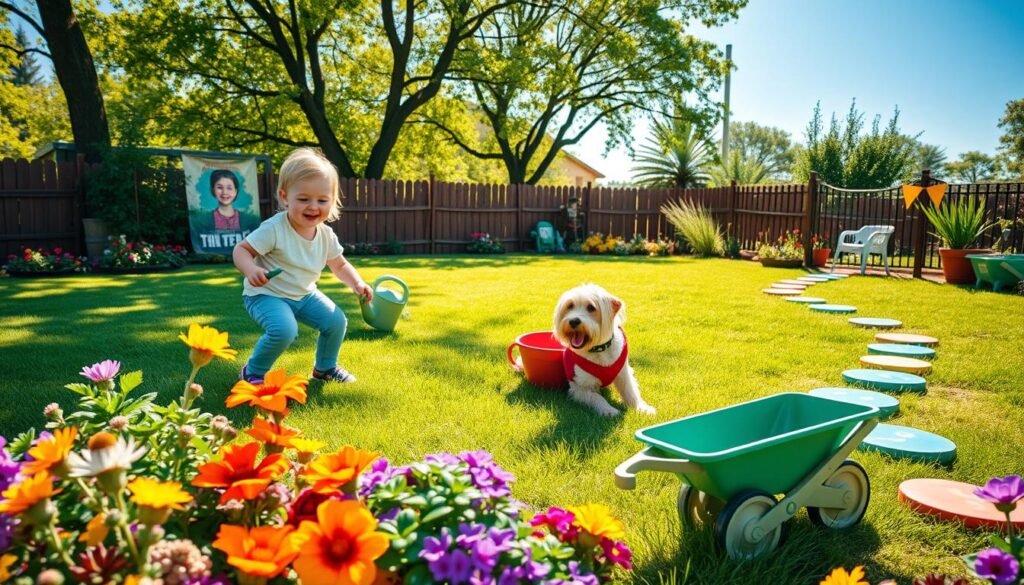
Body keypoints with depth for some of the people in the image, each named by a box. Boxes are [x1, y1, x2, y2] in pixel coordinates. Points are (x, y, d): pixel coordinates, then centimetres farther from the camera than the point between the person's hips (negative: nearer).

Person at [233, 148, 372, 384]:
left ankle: (325, 367, 24)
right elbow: (241, 250, -19)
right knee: (284, 330, -30)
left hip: (304, 294, 6)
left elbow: (340, 265, 8)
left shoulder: (326, 235, -6)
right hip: (267, 294, -6)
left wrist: (357, 283, -10)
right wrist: (250, 269, -41)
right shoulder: (274, 229, -25)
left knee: (336, 321, -4)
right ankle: (253, 371, -2)